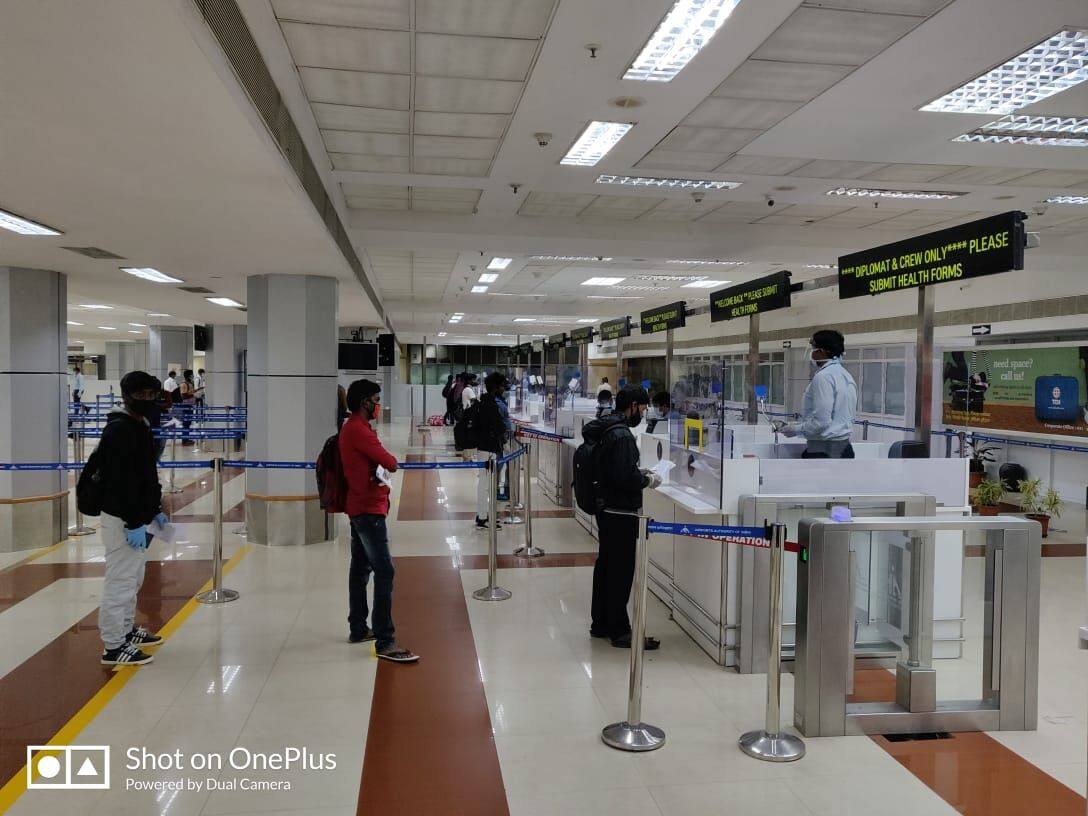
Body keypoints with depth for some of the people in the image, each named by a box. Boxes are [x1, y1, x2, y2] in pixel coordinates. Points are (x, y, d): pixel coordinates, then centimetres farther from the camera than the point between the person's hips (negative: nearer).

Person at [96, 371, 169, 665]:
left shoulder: (142, 427, 13)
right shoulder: (118, 430, -18)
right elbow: (120, 482, -23)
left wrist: (156, 510, 20)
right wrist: (133, 523, -23)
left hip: (139, 517, 10)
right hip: (122, 520, -10)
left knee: (133, 579, 20)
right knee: (120, 581, -3)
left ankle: (126, 630, 34)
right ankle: (113, 647, 5)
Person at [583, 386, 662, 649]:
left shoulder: (604, 428, 9)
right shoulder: (622, 435, -21)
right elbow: (625, 478, -26)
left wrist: (639, 472, 12)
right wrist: (648, 480, -10)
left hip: (606, 509, 10)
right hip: (621, 513, -10)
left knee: (605, 566, 18)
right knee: (621, 571, 0)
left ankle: (600, 623, 30)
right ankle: (619, 631, 10)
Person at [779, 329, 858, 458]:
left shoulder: (823, 376, -15)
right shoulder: (846, 375, 13)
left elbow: (821, 421, -20)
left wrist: (796, 429, -4)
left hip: (824, 451, -9)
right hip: (844, 447, 9)